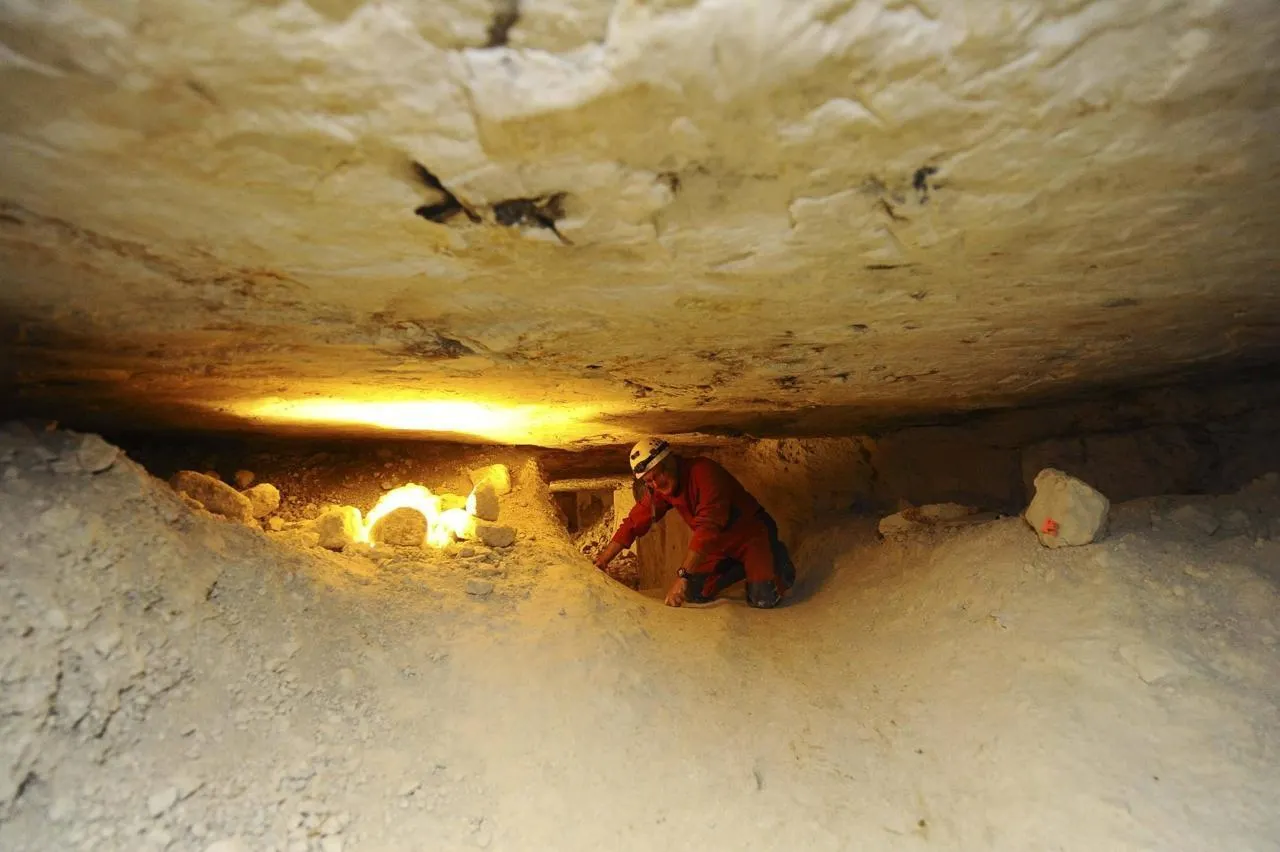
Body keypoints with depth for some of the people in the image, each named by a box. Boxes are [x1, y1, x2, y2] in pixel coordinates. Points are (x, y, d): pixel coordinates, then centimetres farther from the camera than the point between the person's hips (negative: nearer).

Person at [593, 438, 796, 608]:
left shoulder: (704, 472, -33)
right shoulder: (657, 489, -9)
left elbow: (708, 526, -42)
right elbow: (634, 522, -2)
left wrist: (683, 575, -48)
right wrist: (603, 560, -3)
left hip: (752, 532, -6)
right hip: (720, 543, 7)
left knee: (763, 599, -22)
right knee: (694, 594, -5)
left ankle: (777, 558, 10)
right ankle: (742, 567, 17)